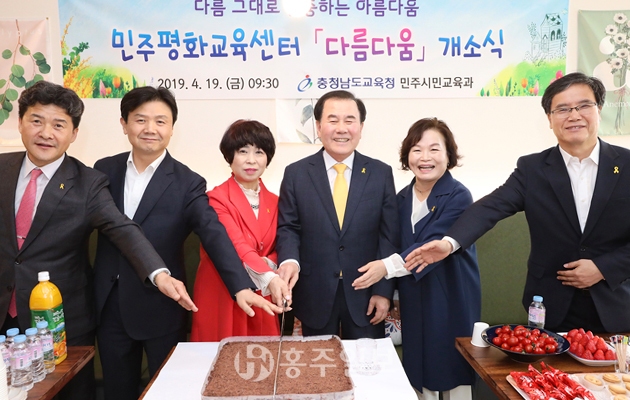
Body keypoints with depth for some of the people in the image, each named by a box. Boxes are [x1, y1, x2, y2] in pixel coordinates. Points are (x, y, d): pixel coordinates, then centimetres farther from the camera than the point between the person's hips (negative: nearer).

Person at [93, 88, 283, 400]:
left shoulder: (187, 183, -10)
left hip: (161, 308, -3)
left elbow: (214, 234, -21)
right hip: (109, 307, 3)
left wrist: (241, 287, -34)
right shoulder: (104, 170, 1)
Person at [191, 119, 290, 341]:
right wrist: (269, 277, -37)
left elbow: (277, 249, 10)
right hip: (222, 298, -4)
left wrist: (269, 264, -13)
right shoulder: (217, 198, -10)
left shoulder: (274, 202, 7)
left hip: (261, 298, 5)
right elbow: (236, 245, -23)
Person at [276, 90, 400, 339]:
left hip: (365, 295, 1)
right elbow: (288, 228, 0)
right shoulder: (296, 173, -1)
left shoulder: (381, 173, 0)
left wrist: (383, 290, -4)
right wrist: (289, 260, -21)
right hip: (315, 295, 0)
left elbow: (389, 236, -1)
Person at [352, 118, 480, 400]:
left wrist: (388, 266, -34)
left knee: (453, 376, 7)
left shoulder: (458, 197, -12)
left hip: (451, 302, -5)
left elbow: (434, 245, -24)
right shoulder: (402, 199, 6)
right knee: (420, 375, 14)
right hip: (413, 303, 5)